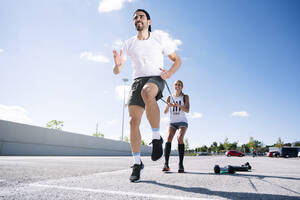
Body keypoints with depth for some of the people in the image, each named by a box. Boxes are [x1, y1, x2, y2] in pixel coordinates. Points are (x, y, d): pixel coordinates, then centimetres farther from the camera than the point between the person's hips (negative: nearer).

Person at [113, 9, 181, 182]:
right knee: (133, 121, -9)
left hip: (156, 78, -3)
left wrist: (169, 73, -8)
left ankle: (157, 138, -25)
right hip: (138, 81, 3)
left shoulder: (160, 39, 8)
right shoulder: (129, 44, 12)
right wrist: (118, 64, -18)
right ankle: (137, 163, 5)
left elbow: (177, 60, 13)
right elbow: (116, 71, 7)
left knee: (147, 92, -39)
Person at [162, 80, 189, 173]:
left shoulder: (185, 97, 4)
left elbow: (187, 110, -9)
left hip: (182, 122, -2)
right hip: (172, 122, 2)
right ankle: (166, 164, -26)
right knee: (168, 138, -21)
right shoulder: (170, 97, 8)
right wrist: (168, 106, -21)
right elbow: (165, 112, 3)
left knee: (180, 138, -25)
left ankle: (181, 164, -24)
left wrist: (178, 105, -27)